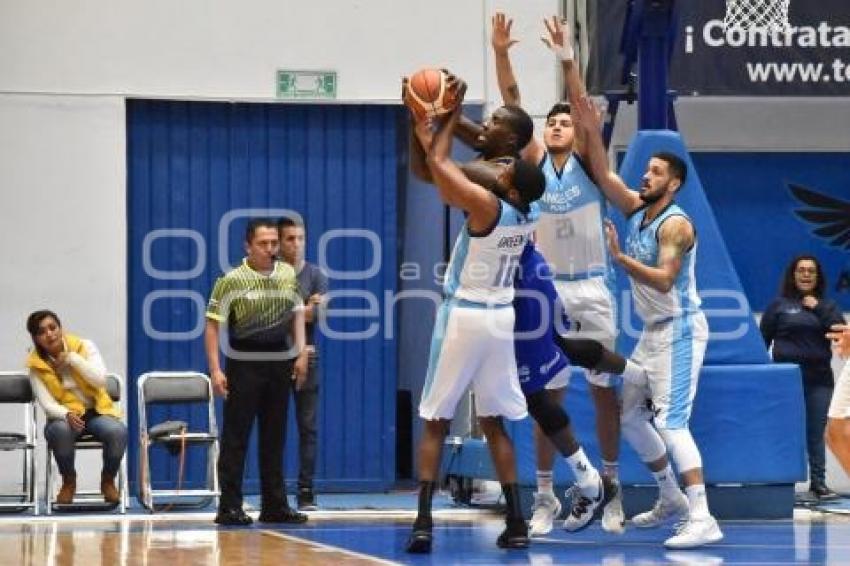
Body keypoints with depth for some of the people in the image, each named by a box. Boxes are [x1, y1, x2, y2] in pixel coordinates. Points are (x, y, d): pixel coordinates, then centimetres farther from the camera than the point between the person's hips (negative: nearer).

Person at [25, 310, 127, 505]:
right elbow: (47, 403, -11)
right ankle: (69, 481, -9)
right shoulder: (36, 364, -3)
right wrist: (67, 415, -32)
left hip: (97, 411, 1)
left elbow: (100, 380, -14)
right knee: (60, 430, -38)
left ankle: (108, 480, -2)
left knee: (118, 431, -33)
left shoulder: (84, 346, -2)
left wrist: (72, 357, -18)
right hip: (64, 416, -1)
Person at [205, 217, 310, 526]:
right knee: (235, 437, -3)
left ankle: (275, 505, 16)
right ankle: (230, 507, 1)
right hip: (243, 364, -5)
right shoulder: (232, 280, -9)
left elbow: (297, 312, 19)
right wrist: (215, 369, -13)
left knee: (275, 437, 10)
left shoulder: (288, 274, 6)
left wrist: (301, 352, 9)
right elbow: (213, 324, -8)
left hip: (280, 363, 5)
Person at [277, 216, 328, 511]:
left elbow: (319, 311, -8)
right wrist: (303, 311, -11)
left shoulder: (315, 275, 5)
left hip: (306, 357, 1)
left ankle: (306, 491, 2)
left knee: (307, 427, 0)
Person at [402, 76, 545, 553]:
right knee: (494, 423, 12)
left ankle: (424, 522, -7)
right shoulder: (530, 213, 0)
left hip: (463, 316, -6)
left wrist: (453, 114, 1)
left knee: (436, 421, 2)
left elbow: (439, 164, -10)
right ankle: (516, 523, 7)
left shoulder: (487, 205, -20)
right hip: (501, 318, 6)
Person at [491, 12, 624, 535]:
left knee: (605, 389, 3)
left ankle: (611, 488, 10)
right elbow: (513, 103, -6)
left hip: (593, 288, -2)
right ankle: (545, 495, 5)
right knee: (548, 394, 3)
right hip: (549, 289, 2)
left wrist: (568, 61, -32)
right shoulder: (536, 163, 5)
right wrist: (501, 54, -19)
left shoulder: (587, 162, 0)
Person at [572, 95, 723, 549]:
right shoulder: (637, 209, 7)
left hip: (679, 331, -10)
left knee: (671, 422, -18)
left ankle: (702, 520, -23)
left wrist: (621, 259, -22)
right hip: (653, 331, 10)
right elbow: (604, 176, 1)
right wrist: (592, 133, -11)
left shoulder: (675, 224, -18)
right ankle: (671, 498, 27)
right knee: (630, 415, 15)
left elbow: (664, 280, -27)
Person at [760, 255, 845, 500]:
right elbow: (762, 341, 6)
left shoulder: (827, 305, 13)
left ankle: (818, 483, 6)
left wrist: (819, 310, -9)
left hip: (819, 377, 2)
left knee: (816, 433, 3)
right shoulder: (779, 305, 5)